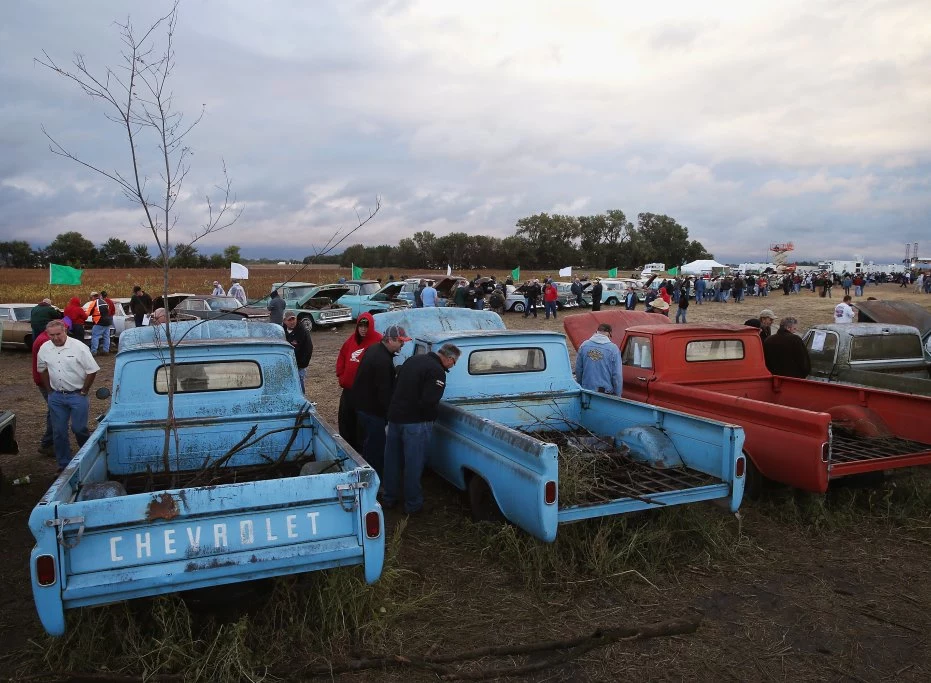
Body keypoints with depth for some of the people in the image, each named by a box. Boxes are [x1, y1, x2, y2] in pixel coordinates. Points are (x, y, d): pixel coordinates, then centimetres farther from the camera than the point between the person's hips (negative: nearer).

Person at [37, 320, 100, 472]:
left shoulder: (79, 347, -12)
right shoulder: (44, 349, 1)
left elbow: (92, 370, -9)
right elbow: (42, 369, 17)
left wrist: (83, 391, -6)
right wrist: (49, 390, 11)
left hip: (77, 395, -4)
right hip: (56, 397, 4)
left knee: (79, 429, -2)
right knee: (59, 431, 9)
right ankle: (64, 464, 22)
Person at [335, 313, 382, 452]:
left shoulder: (378, 341, -14)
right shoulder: (352, 339, 10)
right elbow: (342, 357, 18)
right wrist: (341, 375, 8)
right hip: (348, 388, 8)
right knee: (344, 418, 18)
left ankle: (361, 449, 15)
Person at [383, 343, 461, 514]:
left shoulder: (413, 359, 8)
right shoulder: (437, 372, -17)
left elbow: (397, 386, 16)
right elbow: (429, 402, -23)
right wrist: (431, 418, -4)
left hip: (394, 416, 8)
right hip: (415, 422, -8)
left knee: (392, 460, 18)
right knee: (413, 464, 5)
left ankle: (389, 498, 31)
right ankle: (413, 504, 16)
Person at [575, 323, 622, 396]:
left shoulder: (584, 345, 1)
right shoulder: (613, 348, -9)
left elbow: (578, 369, 8)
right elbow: (617, 374, -9)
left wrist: (581, 386, 21)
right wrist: (617, 395, -1)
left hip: (587, 390, 3)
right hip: (606, 392, -3)